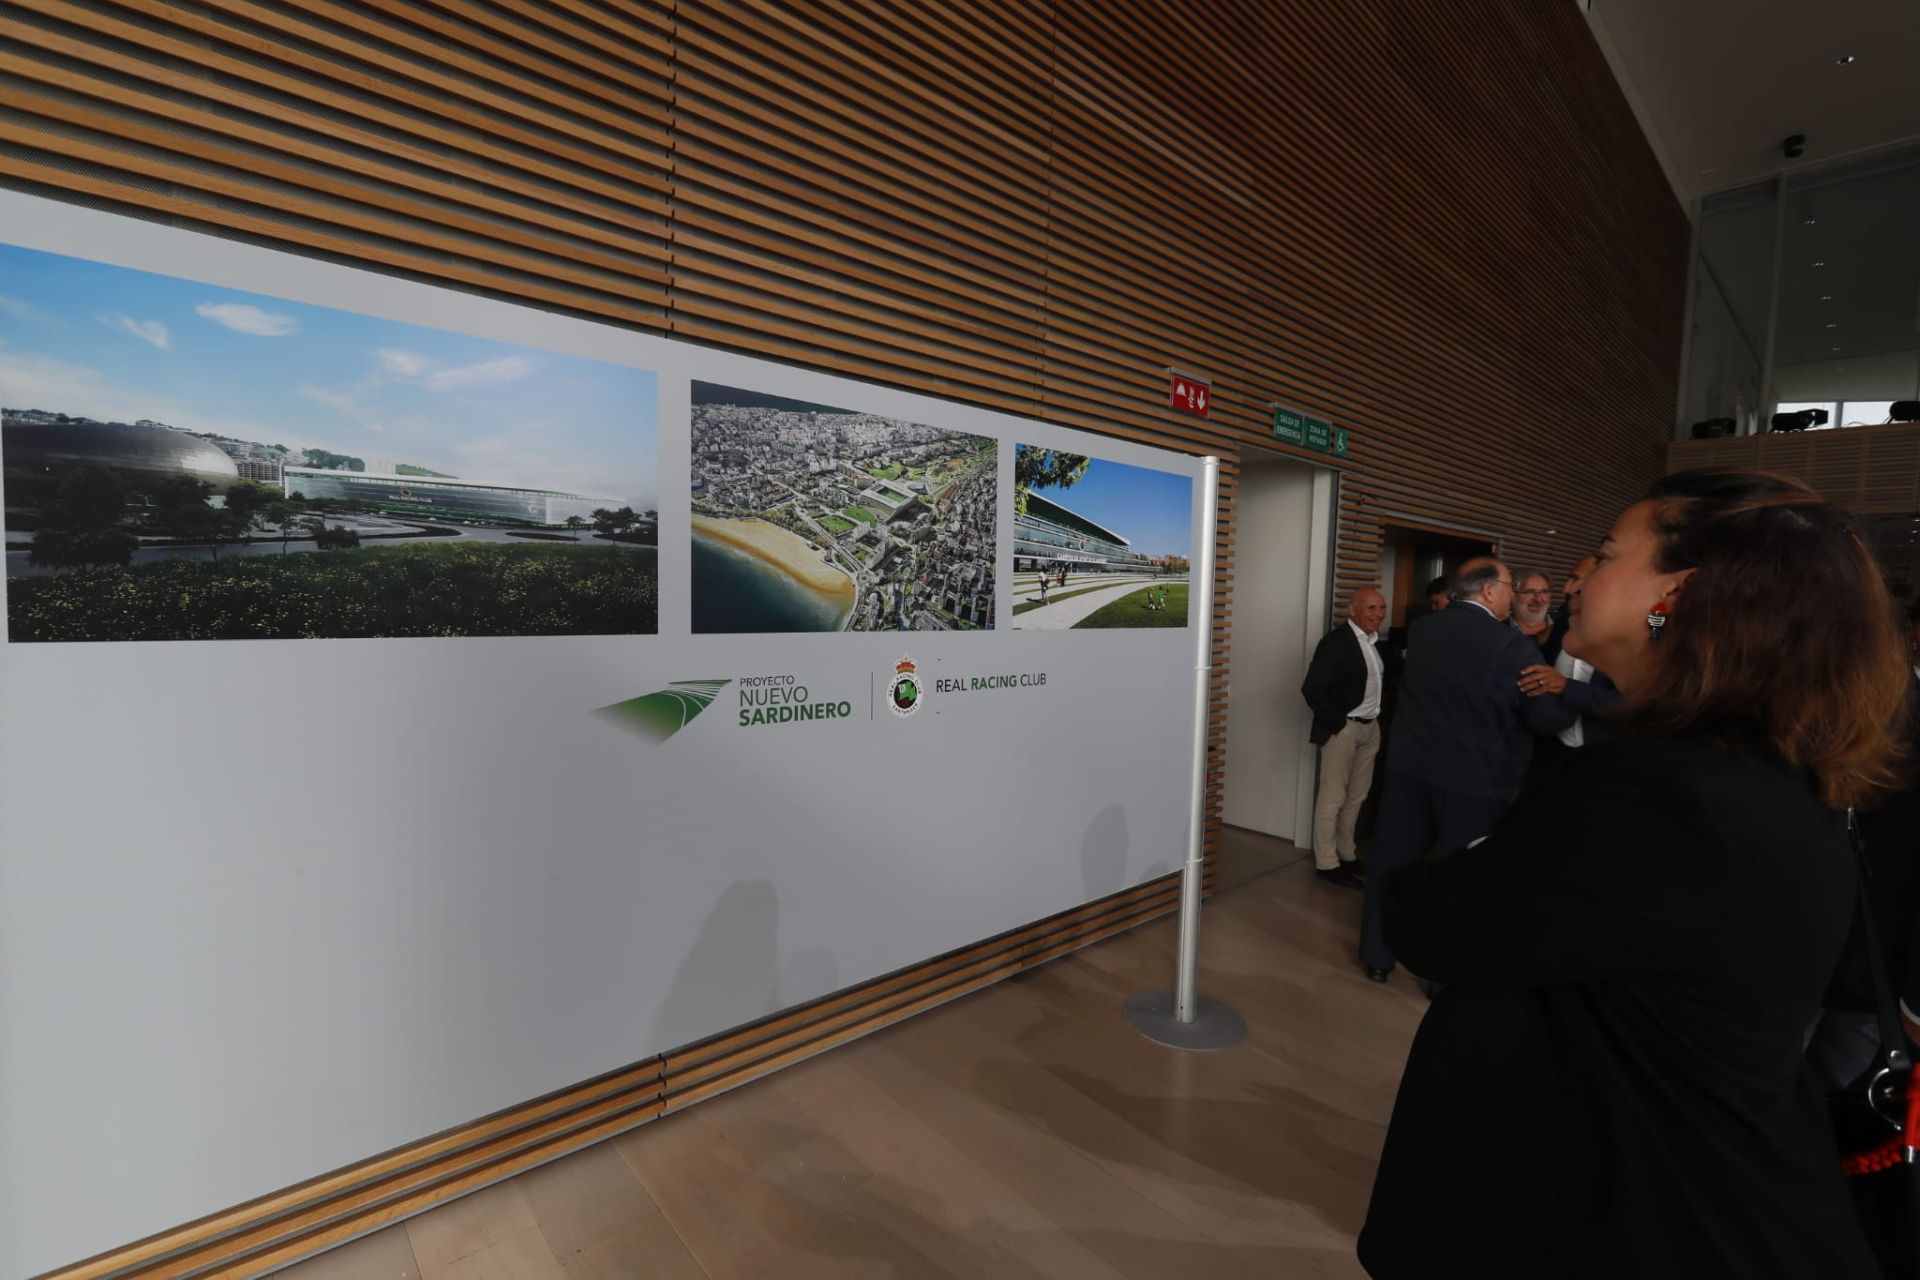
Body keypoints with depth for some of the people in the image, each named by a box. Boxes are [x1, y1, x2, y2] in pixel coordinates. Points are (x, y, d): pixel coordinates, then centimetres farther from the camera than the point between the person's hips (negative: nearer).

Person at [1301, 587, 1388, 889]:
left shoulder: (1375, 642, 10)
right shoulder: (1335, 641, -15)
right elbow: (1311, 688, -20)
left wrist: (1378, 714, 6)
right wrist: (1337, 723, -15)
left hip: (1370, 727, 8)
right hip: (1343, 728, -8)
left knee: (1357, 796, 15)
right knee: (1333, 797, 0)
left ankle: (1347, 855, 27)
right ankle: (1327, 863, 8)